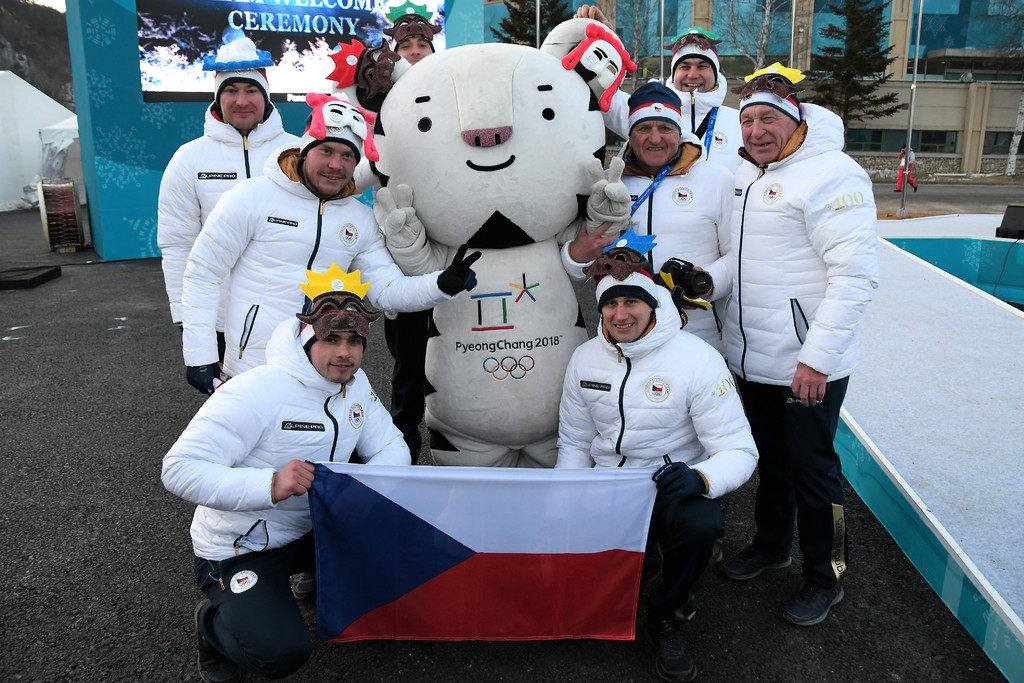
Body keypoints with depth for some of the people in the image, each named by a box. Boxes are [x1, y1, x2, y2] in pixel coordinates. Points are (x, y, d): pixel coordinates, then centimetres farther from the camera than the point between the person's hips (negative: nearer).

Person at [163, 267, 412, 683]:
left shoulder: (356, 385, -4)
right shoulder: (256, 392, -27)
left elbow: (391, 449, 1)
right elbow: (179, 469, -30)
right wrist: (270, 485, -44)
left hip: (311, 531, 6)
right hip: (239, 551, -6)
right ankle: (213, 620, 8)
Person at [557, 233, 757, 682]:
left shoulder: (697, 359, -14)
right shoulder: (585, 359, 0)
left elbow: (739, 451, -15)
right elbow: (574, 443, 9)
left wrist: (699, 478, -37)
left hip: (674, 485, -3)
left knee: (700, 526, -35)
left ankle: (664, 615, -1)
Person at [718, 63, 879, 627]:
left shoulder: (831, 174, -15)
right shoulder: (745, 174, 9)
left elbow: (855, 275, -21)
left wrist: (818, 358, -24)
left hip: (809, 365, -7)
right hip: (752, 358, 7)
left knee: (811, 469, 6)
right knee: (769, 458, 21)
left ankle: (824, 578, 25)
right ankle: (771, 545, 41)